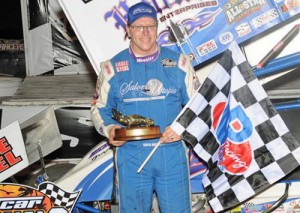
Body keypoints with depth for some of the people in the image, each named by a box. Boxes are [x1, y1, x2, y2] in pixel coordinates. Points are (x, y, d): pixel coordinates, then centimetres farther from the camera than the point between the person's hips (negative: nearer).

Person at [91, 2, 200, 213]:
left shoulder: (179, 62, 5)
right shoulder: (113, 68, 5)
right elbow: (100, 108, 12)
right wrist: (109, 129, -8)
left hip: (172, 152, 0)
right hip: (131, 154, 0)